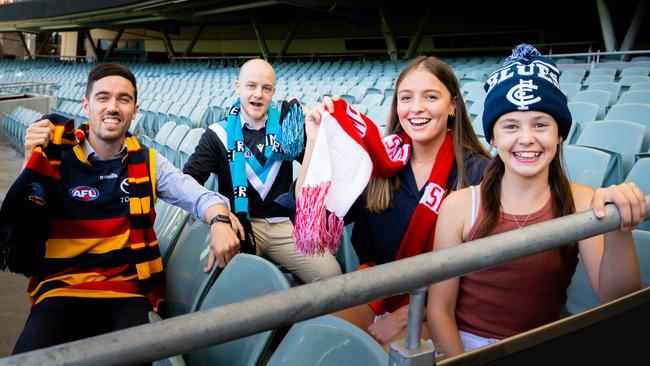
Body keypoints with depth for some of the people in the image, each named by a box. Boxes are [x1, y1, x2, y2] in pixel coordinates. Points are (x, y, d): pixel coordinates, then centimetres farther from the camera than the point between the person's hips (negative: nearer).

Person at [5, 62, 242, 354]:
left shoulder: (147, 163, 8)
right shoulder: (56, 156, 2)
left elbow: (198, 196, -3)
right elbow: (19, 229, -2)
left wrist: (220, 220, -26)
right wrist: (32, 162, -15)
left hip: (127, 290, 1)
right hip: (61, 288, 0)